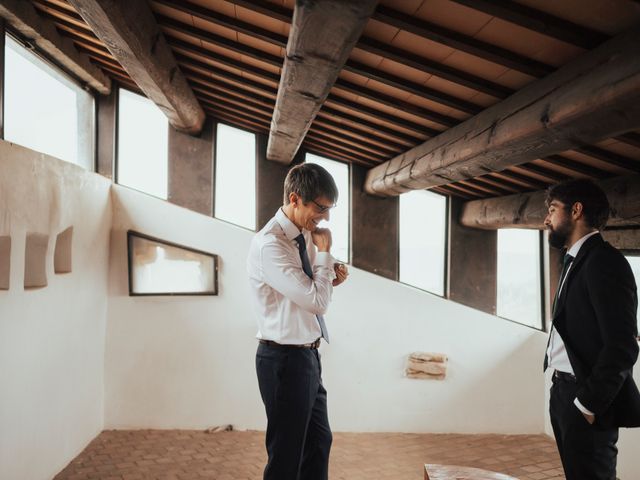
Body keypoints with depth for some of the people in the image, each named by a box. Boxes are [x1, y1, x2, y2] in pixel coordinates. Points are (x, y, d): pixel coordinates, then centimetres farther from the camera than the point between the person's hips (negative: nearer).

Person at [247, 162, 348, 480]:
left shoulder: (305, 236, 4)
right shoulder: (269, 245, -22)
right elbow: (318, 302, -26)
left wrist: (331, 279, -3)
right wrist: (325, 251, -14)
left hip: (307, 356, 9)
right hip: (285, 360, -9)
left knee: (319, 441, 21)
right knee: (287, 454, 6)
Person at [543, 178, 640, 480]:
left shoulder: (604, 261, -15)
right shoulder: (576, 260, 15)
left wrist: (588, 405, -18)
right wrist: (561, 391, 8)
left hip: (586, 400, -9)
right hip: (563, 392, 9)